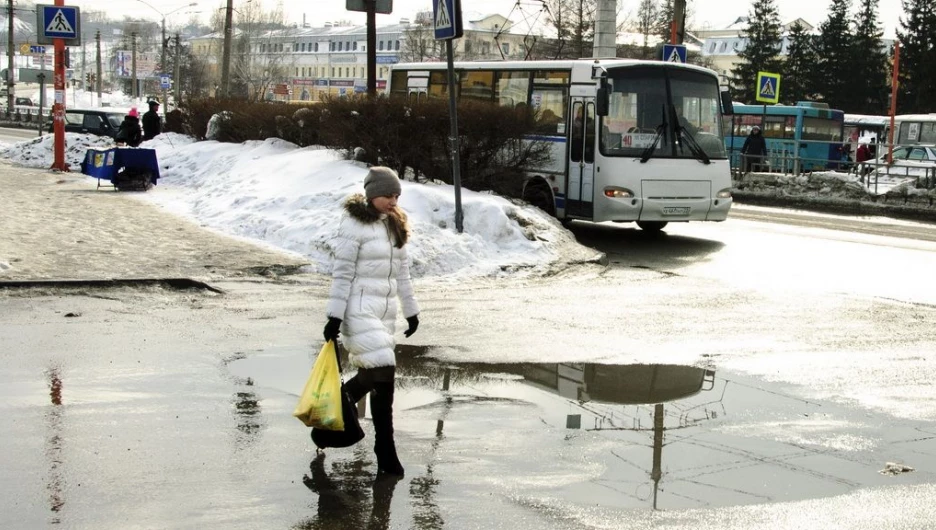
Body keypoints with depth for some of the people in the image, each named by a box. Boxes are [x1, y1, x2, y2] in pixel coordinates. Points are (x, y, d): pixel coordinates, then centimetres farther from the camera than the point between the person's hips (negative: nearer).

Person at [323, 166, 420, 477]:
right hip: (359, 309, -8)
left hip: (384, 311, 8)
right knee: (383, 372, -16)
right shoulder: (354, 225, -9)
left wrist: (411, 310, 20)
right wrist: (335, 316, -12)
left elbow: (402, 271, 19)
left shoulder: (394, 225, 13)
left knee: (371, 375, 5)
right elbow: (342, 273, -11)